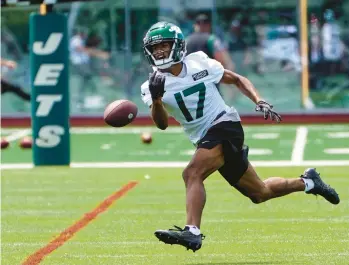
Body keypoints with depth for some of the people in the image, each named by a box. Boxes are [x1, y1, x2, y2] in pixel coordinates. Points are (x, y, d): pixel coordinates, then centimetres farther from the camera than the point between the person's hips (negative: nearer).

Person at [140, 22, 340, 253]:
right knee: (260, 193, 15)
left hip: (224, 126, -5)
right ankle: (307, 182, 38)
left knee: (192, 173, -30)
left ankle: (192, 232, -40)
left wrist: (260, 102, -3)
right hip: (204, 139, 5)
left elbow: (237, 79, 10)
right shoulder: (153, 85, -1)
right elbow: (162, 124, -14)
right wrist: (156, 100, -33)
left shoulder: (200, 64, -3)